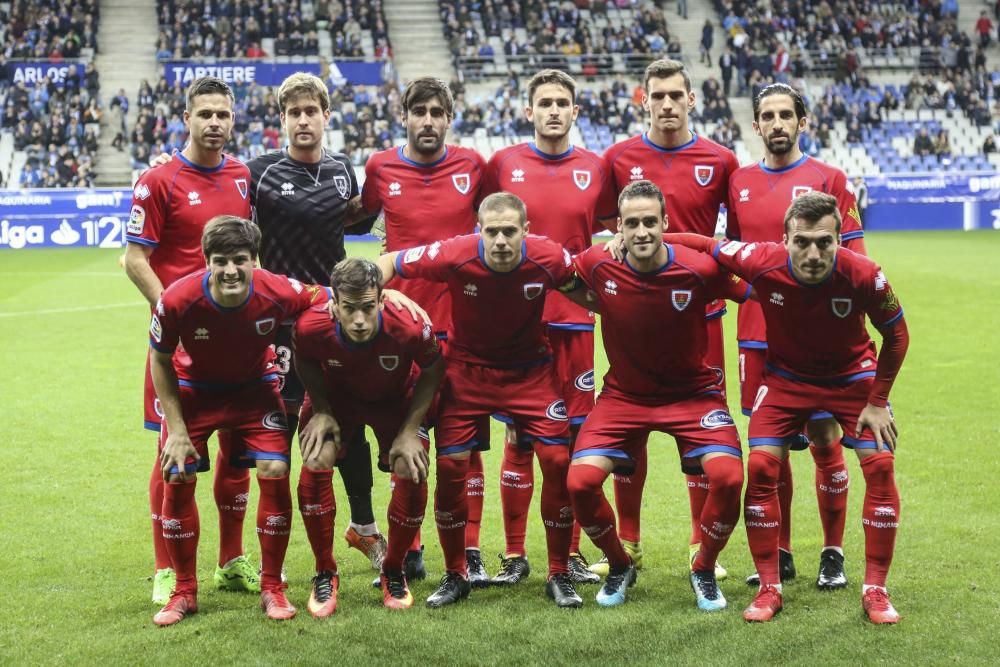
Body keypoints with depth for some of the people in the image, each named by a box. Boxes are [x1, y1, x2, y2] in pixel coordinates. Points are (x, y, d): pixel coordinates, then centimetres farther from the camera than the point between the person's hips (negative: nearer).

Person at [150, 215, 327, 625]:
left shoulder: (279, 293, -31)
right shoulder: (177, 300, -31)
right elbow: (160, 361, -12)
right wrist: (177, 429, -12)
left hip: (254, 388, 0)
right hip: (194, 389, 0)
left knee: (275, 473, -13)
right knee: (176, 480, -7)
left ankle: (272, 588, 5)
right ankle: (184, 592, 14)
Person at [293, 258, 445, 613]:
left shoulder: (410, 328, -39)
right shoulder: (310, 326, -36)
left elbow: (432, 372, -16)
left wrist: (410, 430, -20)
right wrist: (321, 411, -19)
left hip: (397, 398, 0)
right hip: (335, 395, 0)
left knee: (412, 473, -16)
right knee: (315, 463, -21)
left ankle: (394, 571, 12)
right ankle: (325, 575, 0)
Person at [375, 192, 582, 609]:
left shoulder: (548, 258, -22)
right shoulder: (454, 255, -24)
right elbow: (387, 263, -11)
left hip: (528, 369, 0)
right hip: (466, 368, 0)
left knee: (558, 460, -9)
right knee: (450, 465, -5)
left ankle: (559, 575, 8)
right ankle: (455, 575, 15)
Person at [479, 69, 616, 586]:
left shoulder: (595, 169, 6)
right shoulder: (503, 164, 3)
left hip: (575, 318, 1)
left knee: (575, 435, 4)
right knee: (518, 436, 2)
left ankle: (571, 552, 15)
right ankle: (514, 555, 11)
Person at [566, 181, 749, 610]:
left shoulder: (700, 270, -20)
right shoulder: (597, 265, -15)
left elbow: (758, 295, -4)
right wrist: (595, 303, -3)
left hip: (692, 392, -1)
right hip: (624, 394, 2)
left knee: (727, 476, -23)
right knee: (580, 480, -16)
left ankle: (704, 571, 7)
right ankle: (619, 566, 14)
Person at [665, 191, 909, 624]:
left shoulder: (863, 275, -30)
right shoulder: (763, 263, -30)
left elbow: (896, 335, -12)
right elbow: (702, 245, -13)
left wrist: (877, 402, -11)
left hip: (853, 375, 0)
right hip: (787, 375, 1)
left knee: (880, 464, -12)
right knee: (761, 465, -13)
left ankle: (875, 590, 3)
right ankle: (769, 589, 2)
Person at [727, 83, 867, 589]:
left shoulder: (828, 179, -1)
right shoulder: (739, 182, 10)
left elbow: (853, 258, -3)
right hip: (757, 334, 4)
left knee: (824, 440, 2)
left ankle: (833, 554, 15)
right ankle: (779, 554, 19)